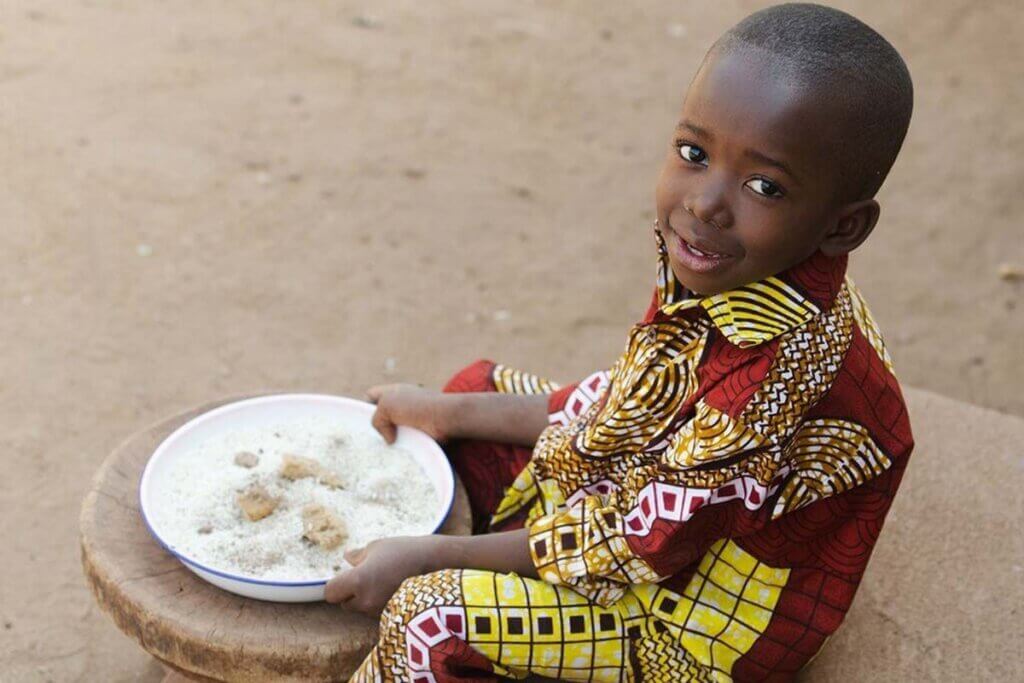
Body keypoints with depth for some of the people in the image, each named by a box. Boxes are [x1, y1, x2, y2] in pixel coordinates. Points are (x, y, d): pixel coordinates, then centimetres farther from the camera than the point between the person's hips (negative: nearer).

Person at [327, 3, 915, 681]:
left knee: (427, 622, -19)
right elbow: (621, 403, 4)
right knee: (479, 387, 14)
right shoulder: (733, 272, -12)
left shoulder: (778, 363, -37)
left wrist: (425, 557, -19)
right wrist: (444, 412, 6)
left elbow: (636, 544, -27)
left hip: (694, 622, -9)